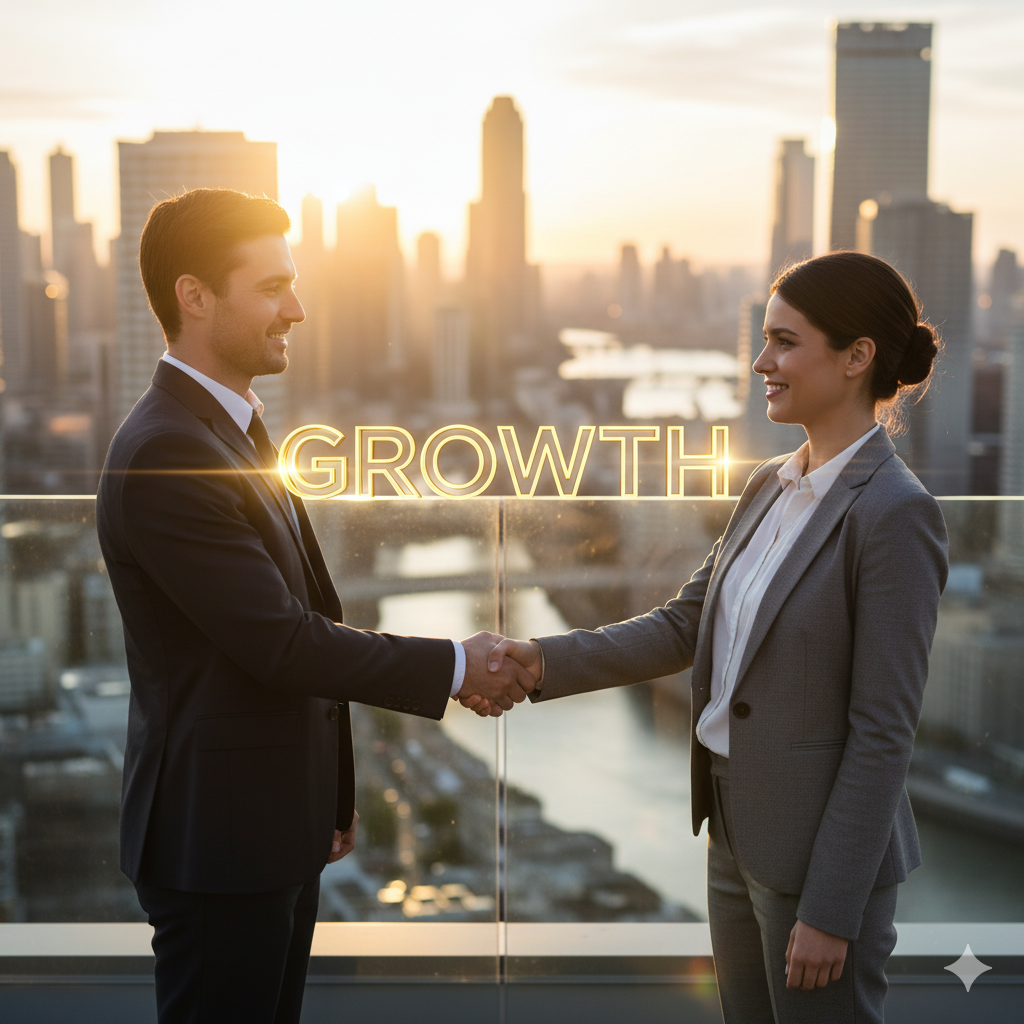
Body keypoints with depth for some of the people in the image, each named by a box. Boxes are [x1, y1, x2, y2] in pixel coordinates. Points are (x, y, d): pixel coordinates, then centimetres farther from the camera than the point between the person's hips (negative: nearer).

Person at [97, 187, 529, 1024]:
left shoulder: (236, 430, 12)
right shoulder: (162, 455, -21)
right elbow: (279, 642, -23)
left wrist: (330, 792, 20)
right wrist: (455, 667, -14)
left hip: (279, 828, 9)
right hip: (217, 838, -9)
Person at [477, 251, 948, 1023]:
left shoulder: (895, 513, -19)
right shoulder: (769, 487, 6)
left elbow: (883, 734, -19)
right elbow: (685, 627, 8)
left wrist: (830, 909, -18)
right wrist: (544, 662, -4)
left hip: (824, 846, -8)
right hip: (736, 832, 8)